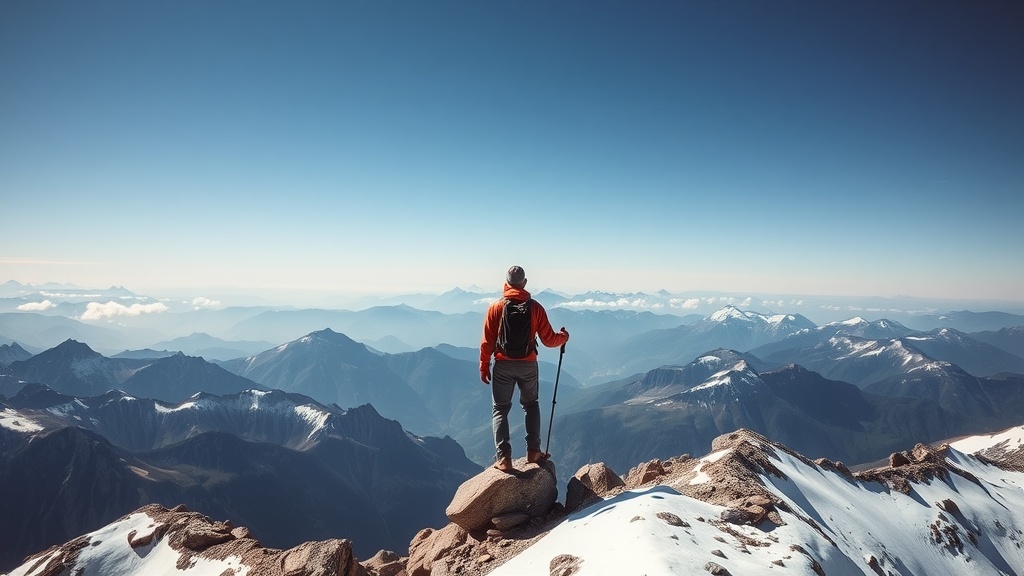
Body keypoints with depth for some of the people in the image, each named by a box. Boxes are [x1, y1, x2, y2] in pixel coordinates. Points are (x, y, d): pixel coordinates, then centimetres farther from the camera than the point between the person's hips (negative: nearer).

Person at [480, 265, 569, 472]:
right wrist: (563, 337, 19)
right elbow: (548, 340, -2)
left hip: (503, 366, -1)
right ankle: (533, 451, 19)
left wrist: (484, 366, 5)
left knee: (500, 409, 9)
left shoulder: (496, 307, -6)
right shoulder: (535, 307, -5)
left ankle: (503, 457, 1)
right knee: (531, 405, 22)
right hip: (528, 365, 1)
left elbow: (487, 341, -6)